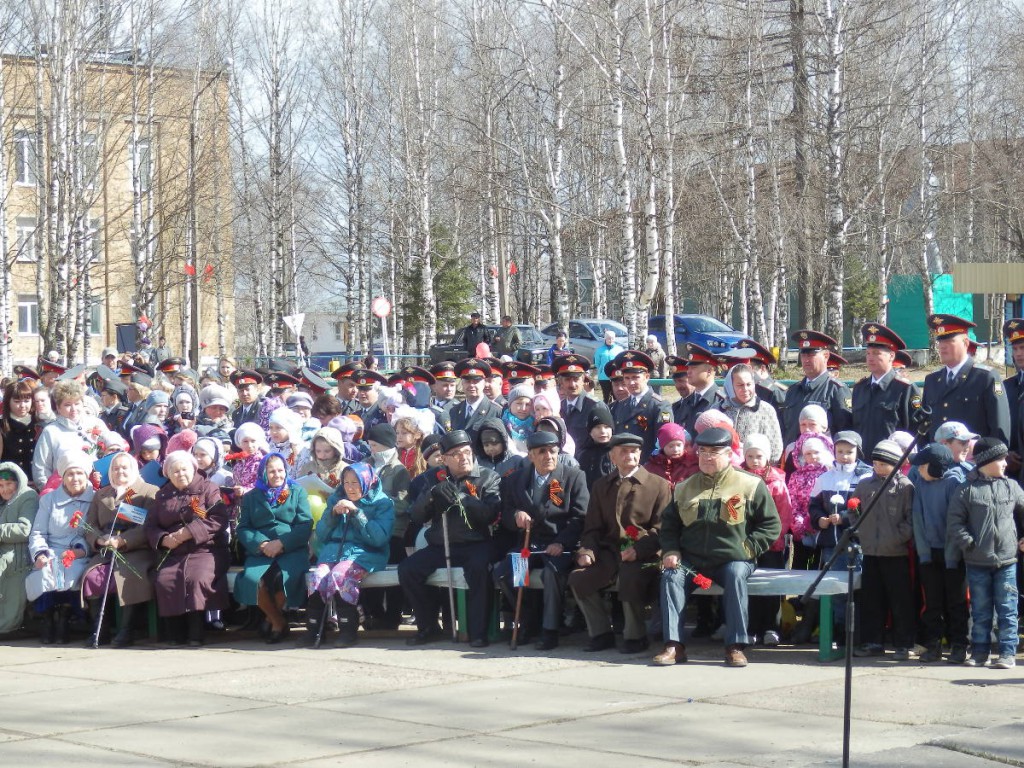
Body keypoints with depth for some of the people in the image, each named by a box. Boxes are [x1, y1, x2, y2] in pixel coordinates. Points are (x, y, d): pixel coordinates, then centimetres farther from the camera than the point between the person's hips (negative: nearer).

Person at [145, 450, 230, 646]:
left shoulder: (208, 489, 7)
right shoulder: (162, 496, 21)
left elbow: (219, 520, -7)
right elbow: (150, 526, 17)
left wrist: (190, 532, -16)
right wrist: (163, 539, -6)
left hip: (204, 550, -4)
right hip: (172, 554, 4)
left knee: (197, 578, -34)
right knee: (164, 581, -27)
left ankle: (196, 633, -26)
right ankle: (177, 632, -18)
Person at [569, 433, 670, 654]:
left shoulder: (658, 485, 5)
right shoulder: (601, 486, 19)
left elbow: (661, 529, -3)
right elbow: (592, 527, 16)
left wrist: (638, 550, -19)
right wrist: (587, 551, -5)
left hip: (643, 555, -4)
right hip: (610, 552, 4)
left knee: (630, 577, -35)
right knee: (578, 578, -20)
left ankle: (635, 636, -12)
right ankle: (601, 634, -3)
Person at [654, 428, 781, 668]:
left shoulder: (750, 485, 2)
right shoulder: (685, 488, 14)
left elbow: (771, 524, 3)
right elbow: (669, 524, 23)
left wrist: (748, 548, -8)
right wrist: (670, 551, 4)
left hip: (733, 559, -3)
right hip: (692, 560, 3)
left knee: (736, 575, -34)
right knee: (672, 576, -25)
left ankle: (736, 647, -30)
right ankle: (674, 645, -27)